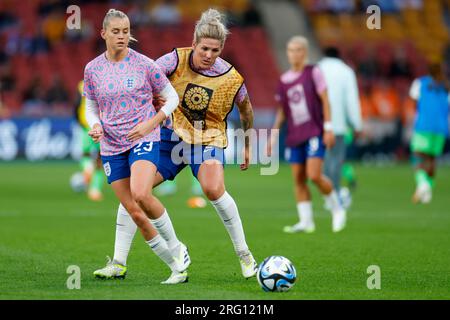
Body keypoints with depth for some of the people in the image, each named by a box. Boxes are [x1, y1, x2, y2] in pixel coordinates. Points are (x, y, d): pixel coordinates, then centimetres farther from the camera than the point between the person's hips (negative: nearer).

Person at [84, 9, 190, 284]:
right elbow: (91, 107, 16)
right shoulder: (93, 69, 4)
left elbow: (172, 98, 3)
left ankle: (176, 248, -8)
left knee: (141, 195, -29)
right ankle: (177, 266, 10)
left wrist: (150, 124, -10)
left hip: (144, 140, -4)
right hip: (111, 146, 4)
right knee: (134, 212, -2)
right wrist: (95, 126, -6)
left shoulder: (144, 65, -4)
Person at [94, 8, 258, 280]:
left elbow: (246, 110, 7)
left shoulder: (233, 79, -12)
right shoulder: (176, 60, -14)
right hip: (172, 135, 2)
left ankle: (244, 254, -11)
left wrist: (248, 146, 17)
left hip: (208, 140, -2)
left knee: (213, 189, -30)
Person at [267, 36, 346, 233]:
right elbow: (282, 111, 18)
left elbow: (324, 101, -4)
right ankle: (306, 222, 7)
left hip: (315, 133, -5)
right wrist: (274, 136, 15)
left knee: (314, 176, -14)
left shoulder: (313, 73, -2)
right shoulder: (283, 80, 11)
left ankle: (337, 209, 7)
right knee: (298, 179, 1)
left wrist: (328, 128, -10)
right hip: (294, 136, 5)